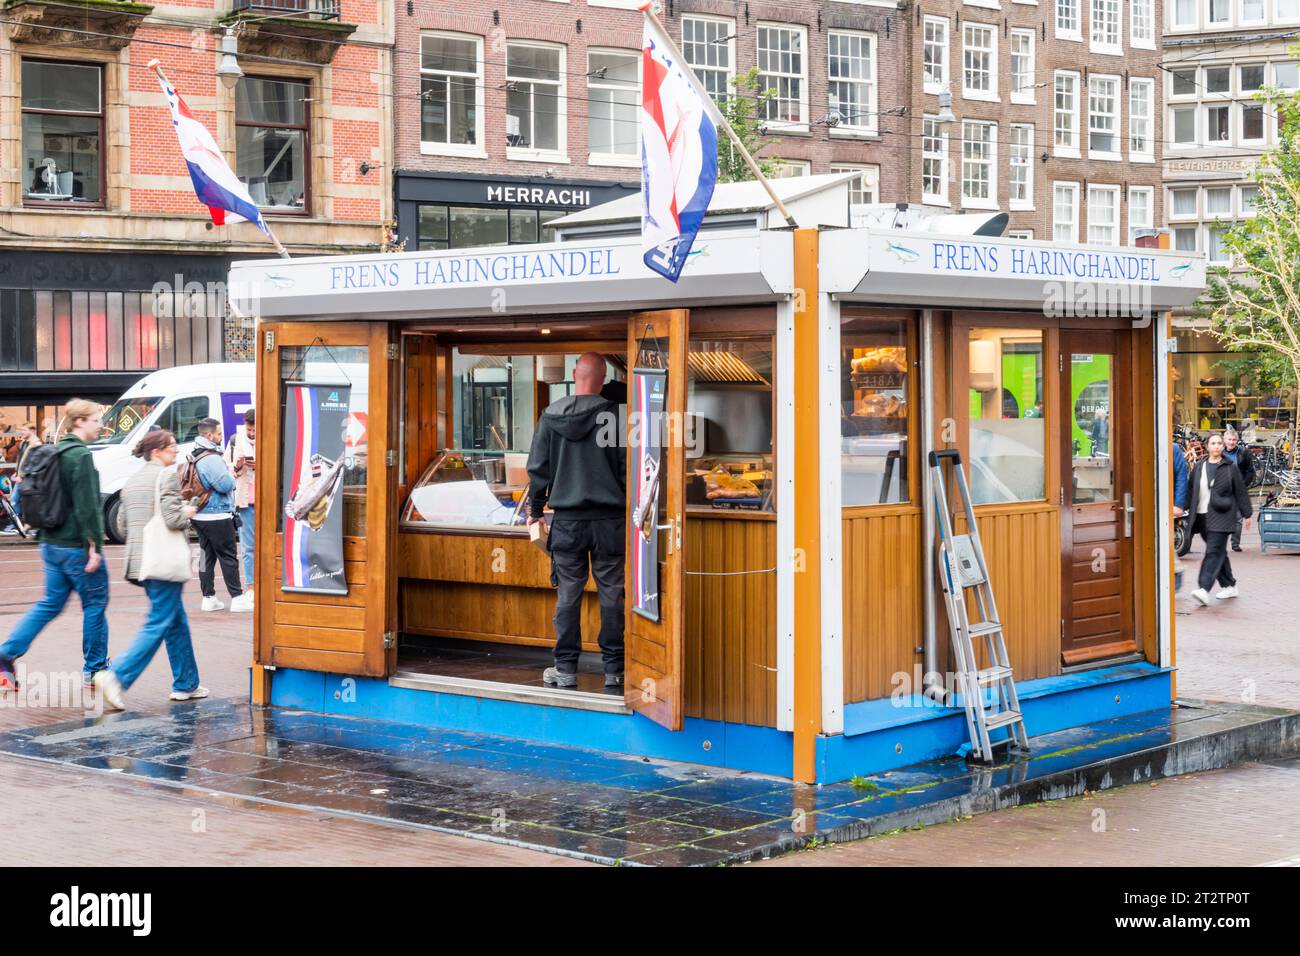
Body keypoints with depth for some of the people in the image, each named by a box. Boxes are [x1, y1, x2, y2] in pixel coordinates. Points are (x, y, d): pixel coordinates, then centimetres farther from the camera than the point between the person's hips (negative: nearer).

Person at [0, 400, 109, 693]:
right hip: (76, 546, -9)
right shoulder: (81, 456, -15)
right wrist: (94, 546, -19)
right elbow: (86, 506, -20)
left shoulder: (55, 454, 12)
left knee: (50, 604, 14)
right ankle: (94, 669, 13)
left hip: (52, 544, 9)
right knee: (95, 604, 5)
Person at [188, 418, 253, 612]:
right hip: (218, 516, -9)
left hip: (200, 516, 9)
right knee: (228, 557, -3)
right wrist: (232, 477, -2)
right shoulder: (212, 459, -19)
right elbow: (225, 484, -23)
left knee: (207, 556, 10)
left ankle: (209, 598, 12)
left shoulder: (195, 458, 13)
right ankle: (237, 598, -1)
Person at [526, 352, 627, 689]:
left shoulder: (550, 416, 1)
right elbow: (626, 467, -6)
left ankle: (566, 669, 10)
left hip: (567, 520, 2)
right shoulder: (612, 414, -7)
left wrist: (535, 509, 17)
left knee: (568, 594, 7)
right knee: (611, 594, 5)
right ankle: (613, 669, 9)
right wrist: (630, 506, 6)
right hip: (608, 519, -2)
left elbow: (538, 467, 6)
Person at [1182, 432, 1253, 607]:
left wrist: (1246, 514, 5)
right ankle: (1229, 586, 24)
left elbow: (1240, 492, 4)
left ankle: (1204, 589, -22)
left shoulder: (1230, 468, 1)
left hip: (1221, 517, -5)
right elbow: (1190, 490, 17)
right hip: (1202, 516, 5)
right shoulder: (1199, 467, 11)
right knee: (1218, 552, 12)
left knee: (1214, 552, -13)